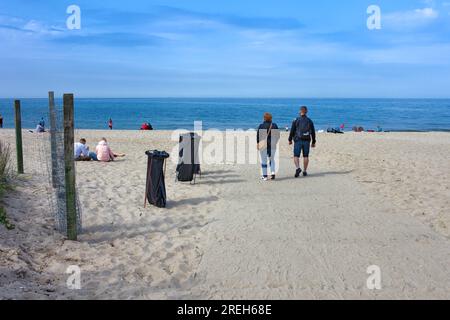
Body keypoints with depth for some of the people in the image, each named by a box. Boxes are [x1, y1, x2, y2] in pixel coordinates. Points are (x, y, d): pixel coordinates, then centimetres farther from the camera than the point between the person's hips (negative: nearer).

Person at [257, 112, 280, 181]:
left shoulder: (261, 126, -5)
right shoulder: (274, 125, 4)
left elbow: (258, 135, -8)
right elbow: (278, 135, 7)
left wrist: (258, 143, 0)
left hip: (263, 145, -3)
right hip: (272, 145, 3)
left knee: (264, 160, 4)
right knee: (272, 159, 17)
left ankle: (265, 175, 5)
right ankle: (273, 173, 0)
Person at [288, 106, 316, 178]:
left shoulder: (296, 120, -3)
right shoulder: (309, 121, 4)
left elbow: (292, 131, -3)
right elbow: (313, 132, 7)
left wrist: (290, 140, 8)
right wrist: (313, 142, 15)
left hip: (298, 140, -2)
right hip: (307, 141, 2)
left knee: (296, 156, 0)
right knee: (306, 156, 10)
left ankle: (297, 168, -22)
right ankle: (305, 171, 13)